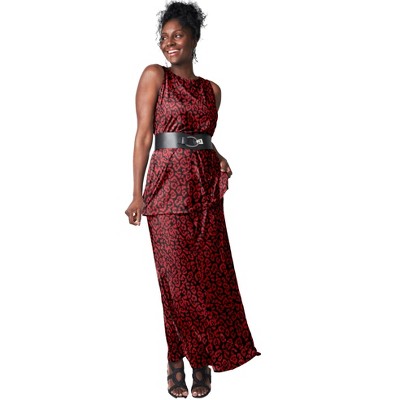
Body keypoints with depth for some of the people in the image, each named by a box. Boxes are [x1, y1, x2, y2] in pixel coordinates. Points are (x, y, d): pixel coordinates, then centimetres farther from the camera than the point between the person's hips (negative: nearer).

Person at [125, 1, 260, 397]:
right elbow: (144, 135, -3)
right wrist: (137, 194, -8)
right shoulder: (154, 75, 1)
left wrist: (220, 160, 3)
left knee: (210, 275, 3)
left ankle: (200, 361, 16)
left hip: (206, 189, 4)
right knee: (176, 278, -2)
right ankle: (178, 362, 14)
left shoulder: (212, 89, 14)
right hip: (168, 186, -4)